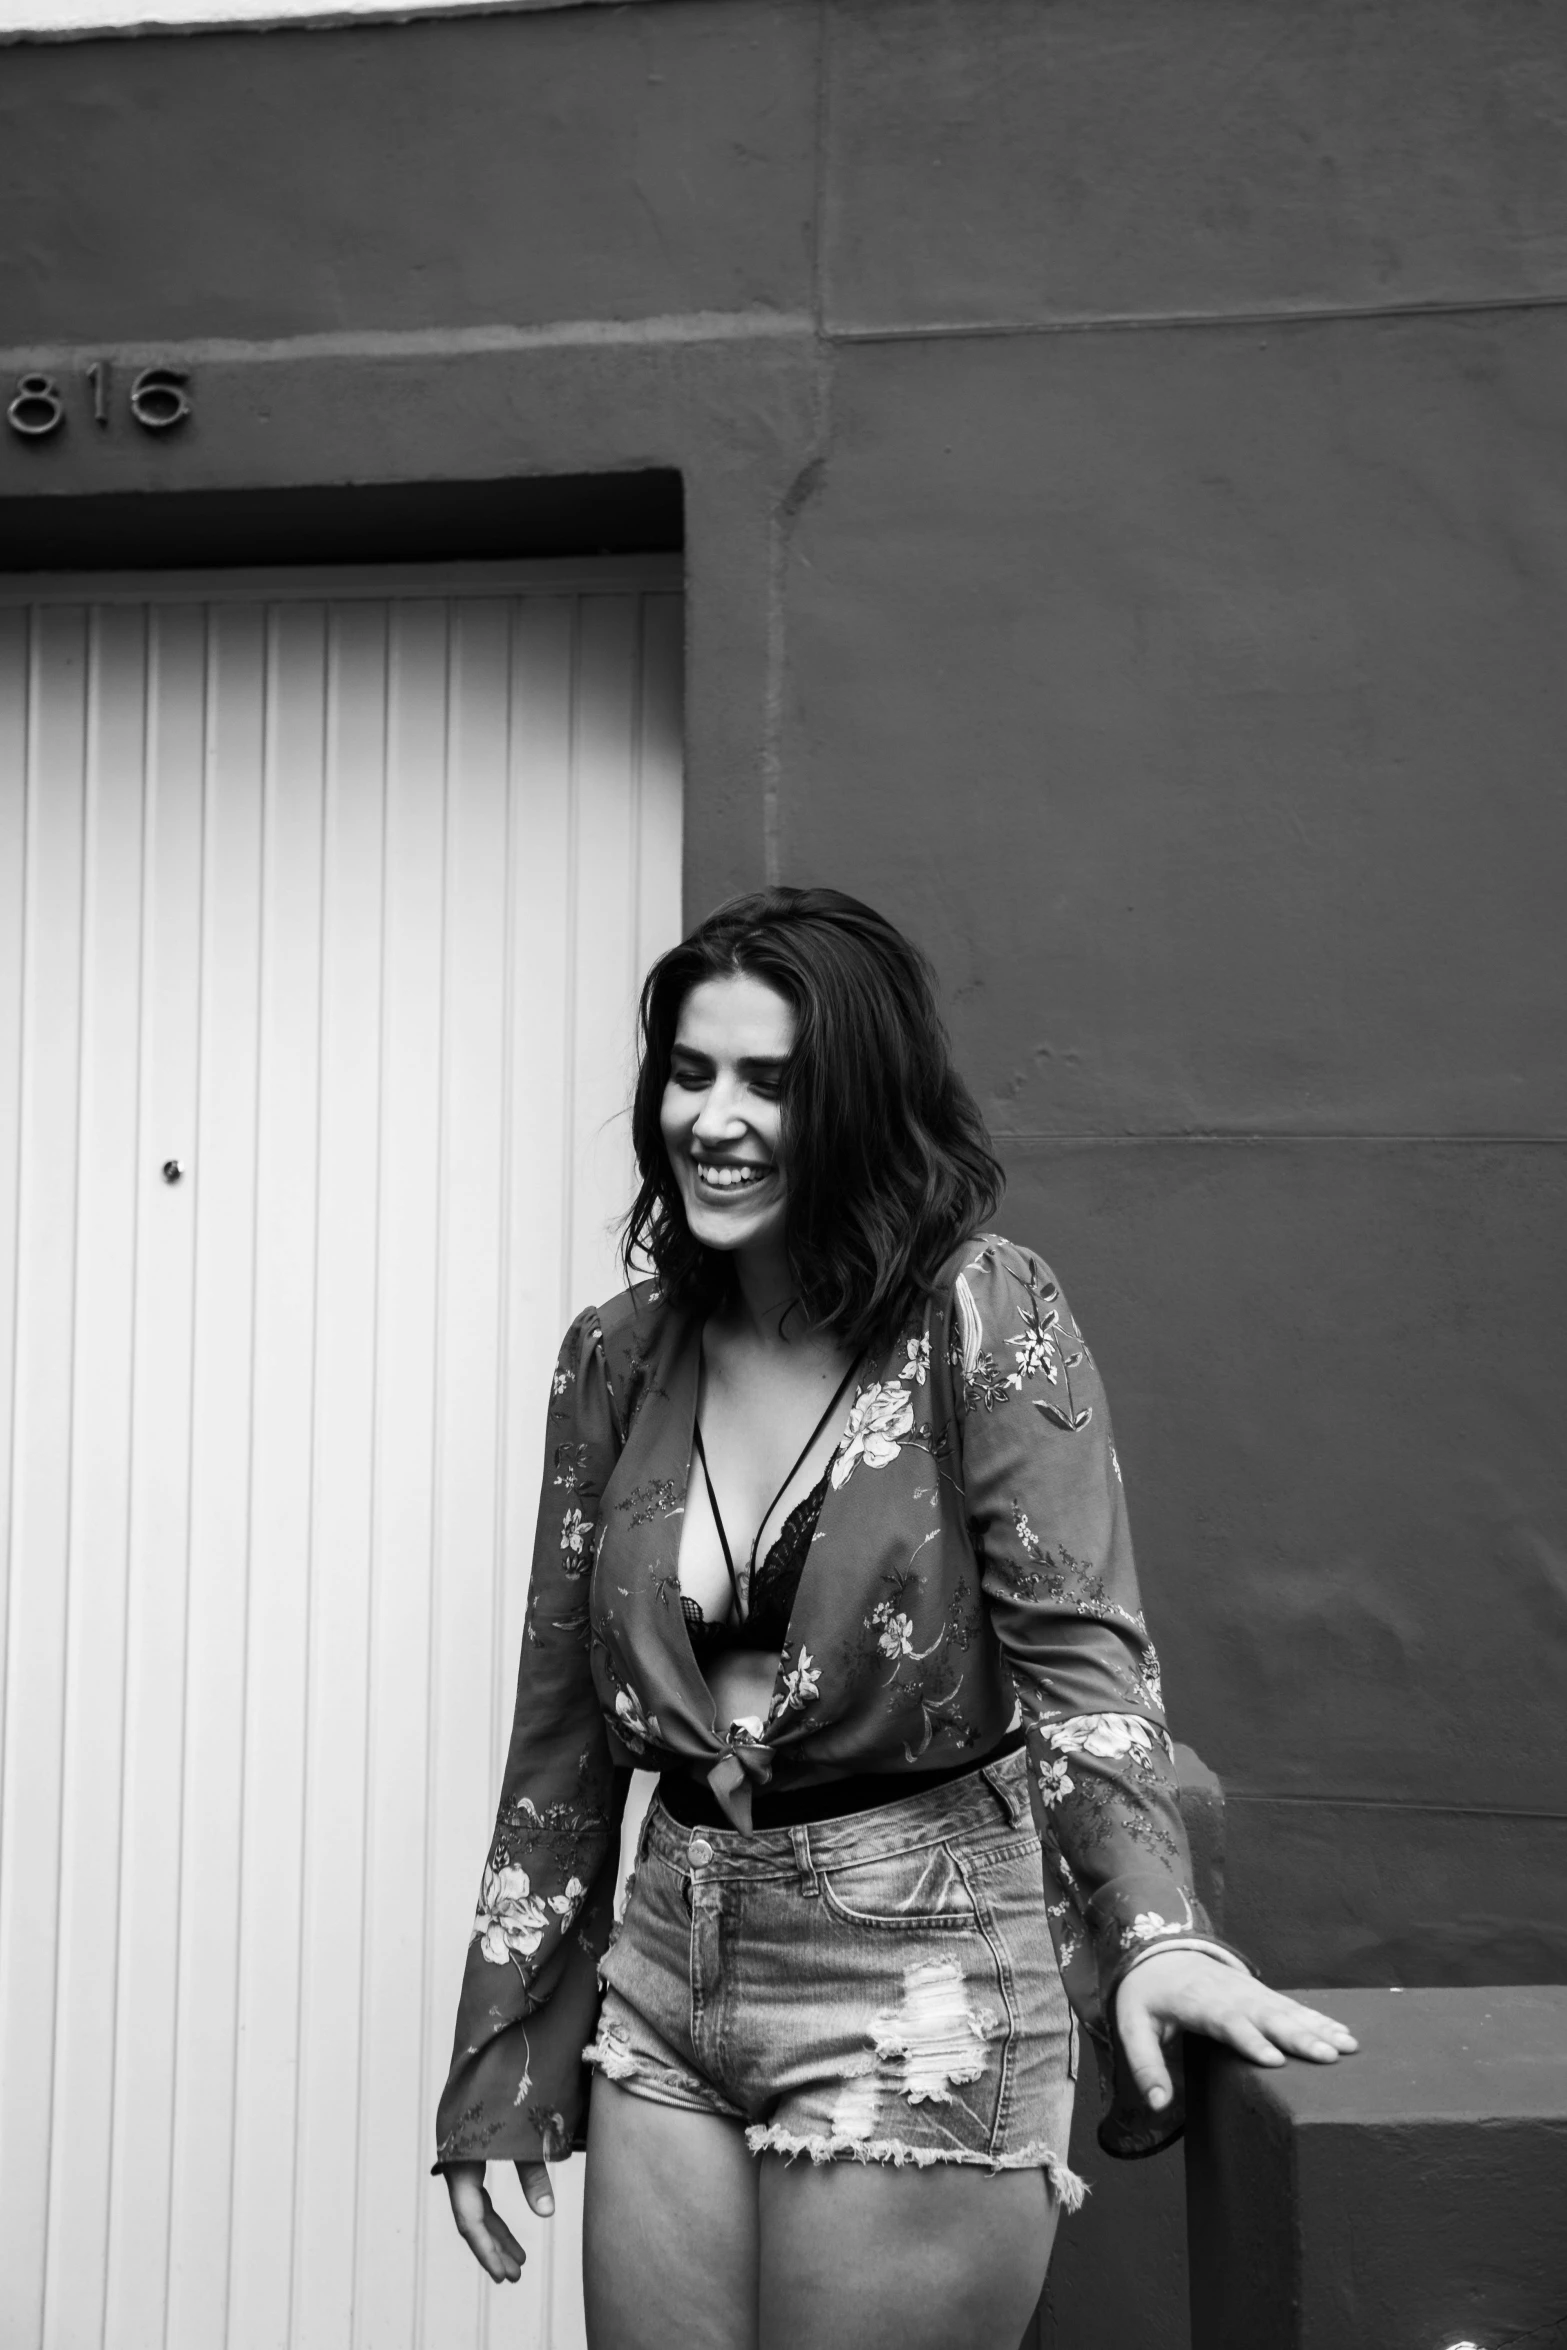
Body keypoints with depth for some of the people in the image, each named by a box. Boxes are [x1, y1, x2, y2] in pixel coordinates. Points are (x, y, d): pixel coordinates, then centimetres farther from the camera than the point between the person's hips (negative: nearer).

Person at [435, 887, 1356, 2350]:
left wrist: (1152, 1931, -34)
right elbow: (563, 1727, 9)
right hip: (667, 1971, 5)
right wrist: (493, 2073, 8)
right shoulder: (618, 1361, 4)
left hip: (916, 1983, -4)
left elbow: (1079, 1651, -16)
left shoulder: (985, 1319, -9)